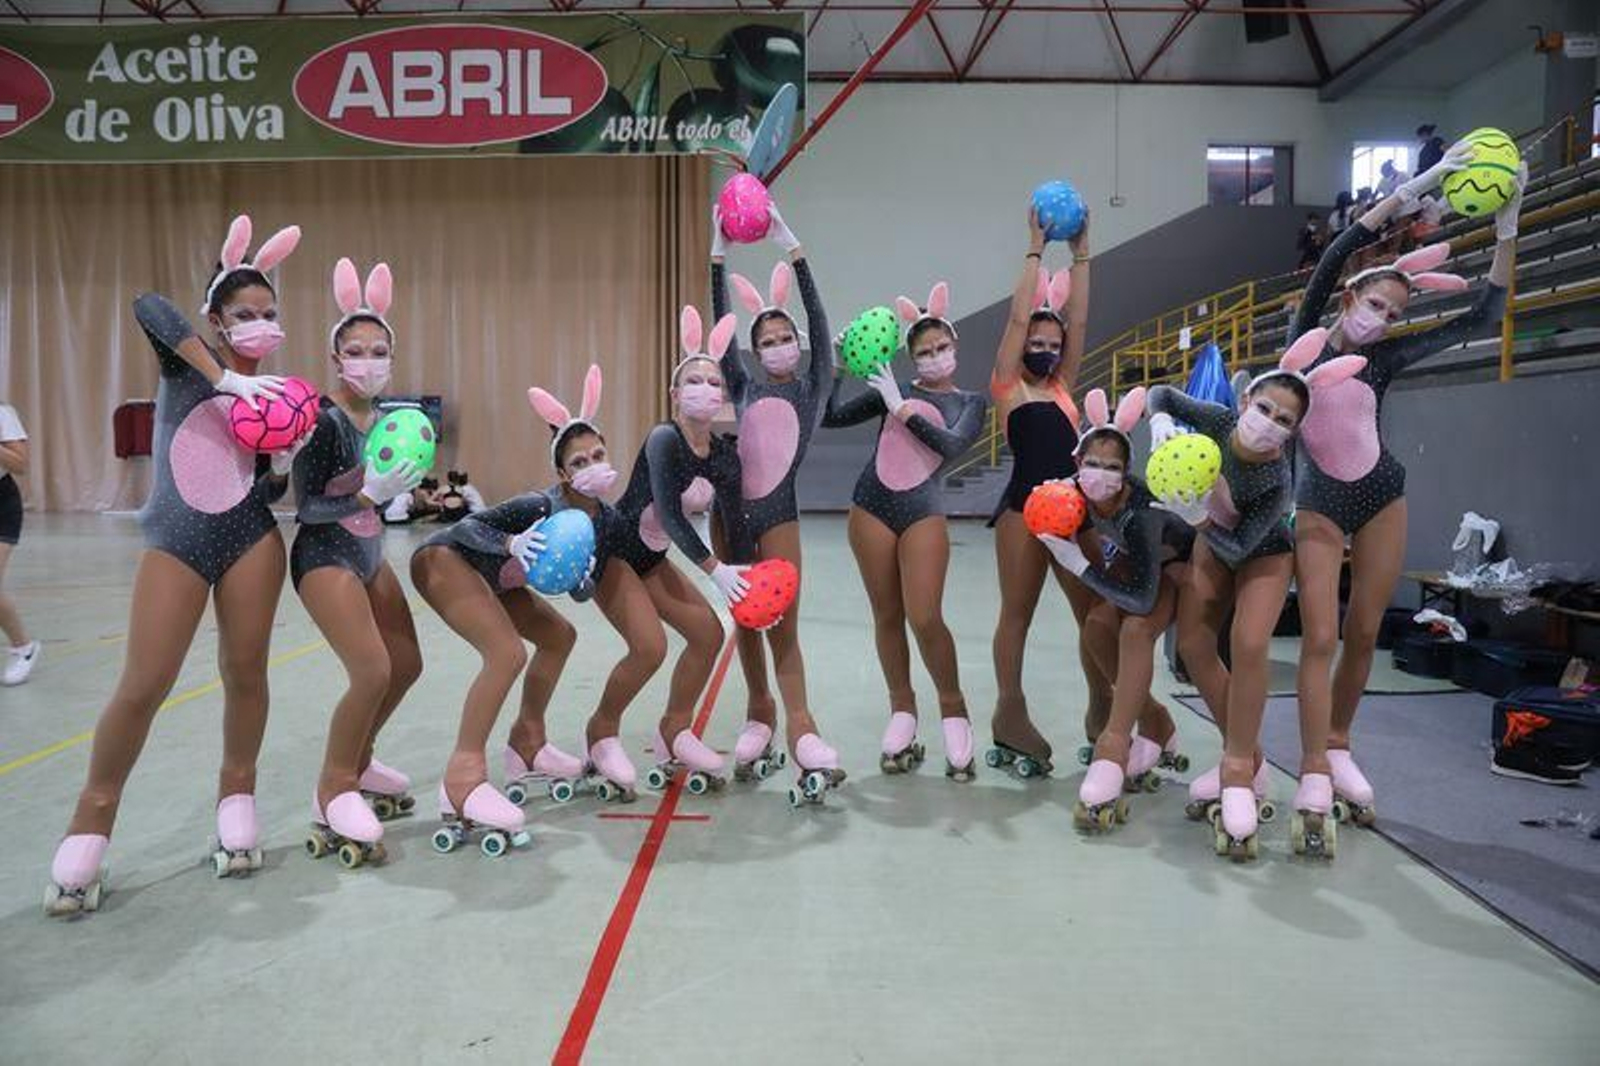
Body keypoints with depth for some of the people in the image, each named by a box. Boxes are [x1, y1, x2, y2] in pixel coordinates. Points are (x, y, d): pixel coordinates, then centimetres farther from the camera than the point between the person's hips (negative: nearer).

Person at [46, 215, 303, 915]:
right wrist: (228, 378, -27)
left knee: (245, 674, 4)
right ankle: (91, 819, 14)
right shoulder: (188, 362, -1)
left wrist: (283, 462, -9)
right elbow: (150, 306, -24)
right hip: (176, 542, -3)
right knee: (143, 687, -5)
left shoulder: (275, 396, 10)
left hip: (251, 539, 3)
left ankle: (236, 794, 24)